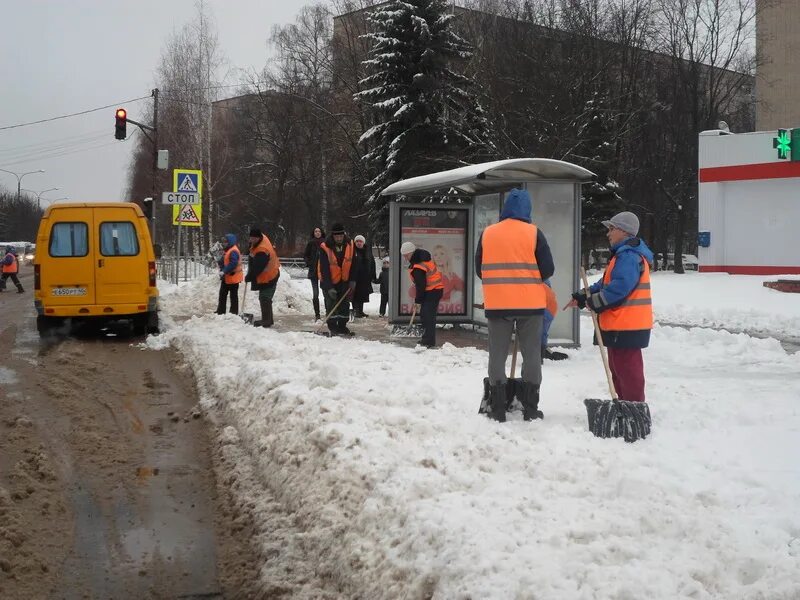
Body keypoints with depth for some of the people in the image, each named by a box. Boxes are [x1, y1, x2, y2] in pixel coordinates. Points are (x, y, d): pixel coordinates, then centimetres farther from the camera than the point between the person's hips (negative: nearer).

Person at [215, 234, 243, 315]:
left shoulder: (233, 251, -20)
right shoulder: (227, 251, 13)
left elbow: (233, 263, -30)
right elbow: (223, 262, 20)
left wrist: (224, 271, -31)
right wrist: (222, 272, 5)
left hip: (232, 277, -11)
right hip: (226, 278, 11)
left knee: (233, 296, 0)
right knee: (222, 295, 16)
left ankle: (234, 312, 7)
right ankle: (220, 311, 25)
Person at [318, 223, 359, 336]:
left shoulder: (350, 245, -10)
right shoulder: (325, 248, -23)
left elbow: (353, 264, -1)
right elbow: (324, 269, -24)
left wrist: (353, 280, -7)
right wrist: (329, 288, -28)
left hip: (344, 280, 4)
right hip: (328, 281, -4)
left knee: (344, 304, 4)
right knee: (331, 304, -10)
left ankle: (342, 326, 14)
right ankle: (333, 328, -4)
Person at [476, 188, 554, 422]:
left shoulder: (487, 233, 1)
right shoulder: (533, 233, -5)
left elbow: (479, 269, 7)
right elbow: (548, 269, -4)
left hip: (497, 304, 1)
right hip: (530, 304, -1)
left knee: (497, 356, 8)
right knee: (531, 355, 9)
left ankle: (497, 410, 8)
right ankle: (530, 409, 11)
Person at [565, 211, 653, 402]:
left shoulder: (629, 256, -16)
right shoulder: (623, 254, 20)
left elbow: (620, 287, -28)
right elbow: (605, 284, 22)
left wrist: (594, 301, -18)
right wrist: (582, 297, 13)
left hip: (627, 326, -11)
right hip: (620, 324, 11)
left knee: (627, 368, -8)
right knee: (618, 367, 18)